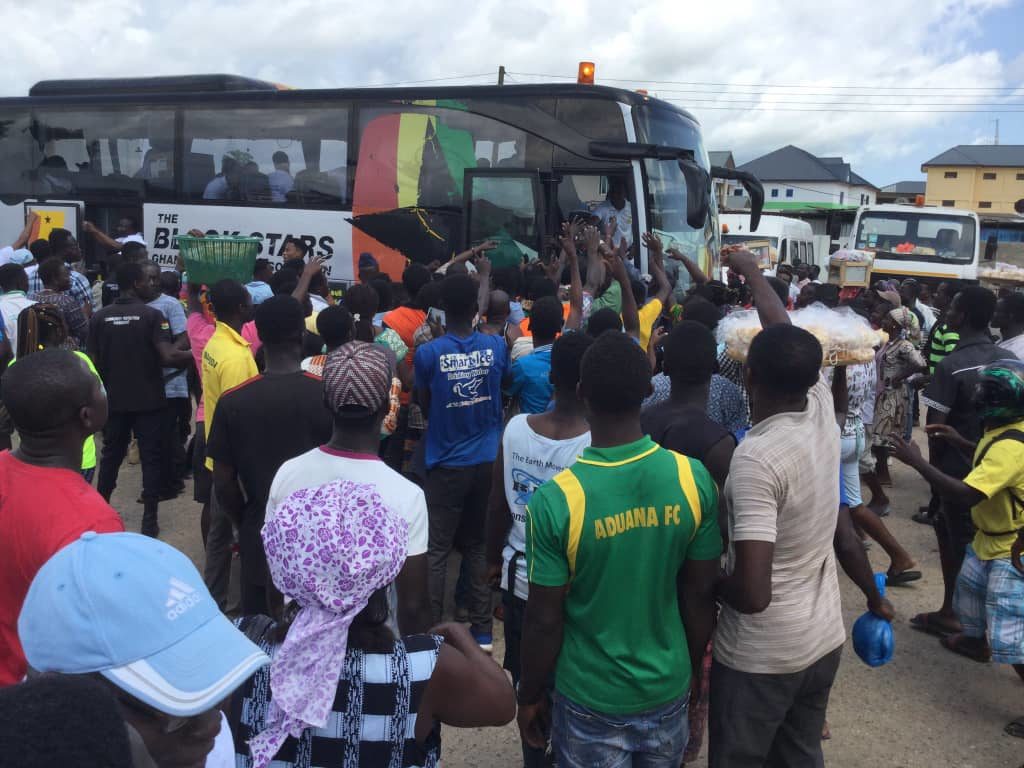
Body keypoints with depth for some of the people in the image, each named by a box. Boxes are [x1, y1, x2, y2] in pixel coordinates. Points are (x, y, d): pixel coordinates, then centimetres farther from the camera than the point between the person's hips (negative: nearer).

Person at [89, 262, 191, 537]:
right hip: (148, 399, -4)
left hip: (114, 399, 4)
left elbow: (93, 361, 4)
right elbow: (168, 357, -22)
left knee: (111, 453, 18)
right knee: (151, 457, 3)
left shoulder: (99, 317, 1)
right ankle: (149, 520, 4)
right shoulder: (152, 315, -12)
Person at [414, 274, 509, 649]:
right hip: (488, 461, 3)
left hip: (446, 464, -3)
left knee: (436, 551, 6)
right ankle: (482, 630, 20)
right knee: (480, 546, 14)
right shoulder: (497, 346, -5)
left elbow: (424, 406, 3)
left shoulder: (428, 353, -12)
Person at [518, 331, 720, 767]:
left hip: (590, 700, -3)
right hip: (668, 688, 3)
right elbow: (700, 593, -4)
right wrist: (694, 665, 13)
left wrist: (529, 696, 2)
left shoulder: (555, 500, -24)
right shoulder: (694, 478, -15)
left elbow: (544, 621, -15)